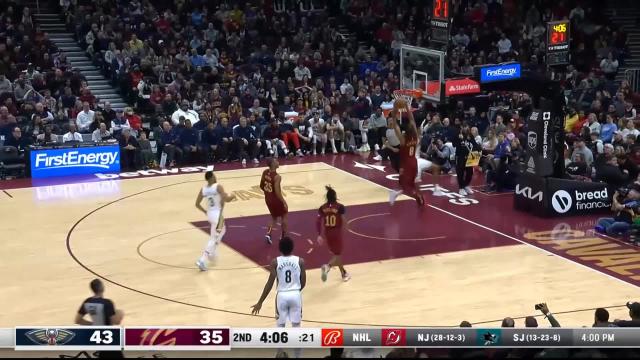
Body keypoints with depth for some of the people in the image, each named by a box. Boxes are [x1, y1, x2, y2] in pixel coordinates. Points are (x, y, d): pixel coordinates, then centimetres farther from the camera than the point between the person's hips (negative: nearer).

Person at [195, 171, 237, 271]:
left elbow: (197, 204, 6)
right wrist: (232, 196, 2)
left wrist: (205, 212, 21)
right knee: (214, 239, -5)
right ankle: (202, 260, -13)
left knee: (222, 230, 31)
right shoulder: (218, 187, -15)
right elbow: (226, 199, -20)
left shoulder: (203, 189, 2)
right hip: (218, 214, -7)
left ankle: (211, 253, 34)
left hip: (210, 214, 7)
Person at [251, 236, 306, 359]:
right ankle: (297, 355, 14)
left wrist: (260, 302, -2)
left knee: (280, 326, 15)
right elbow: (303, 283, 1)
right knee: (296, 326, 11)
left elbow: (270, 283, -8)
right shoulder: (300, 261, -4)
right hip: (296, 295, 1)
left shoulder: (275, 262, -7)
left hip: (282, 295, 0)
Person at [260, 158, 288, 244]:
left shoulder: (265, 172, -5)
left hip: (268, 199, 6)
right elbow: (278, 192, -26)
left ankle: (268, 234, 6)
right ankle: (284, 236, 26)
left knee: (274, 218, 24)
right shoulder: (277, 177, -27)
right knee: (284, 216, 18)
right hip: (276, 200, -6)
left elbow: (261, 186, 7)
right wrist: (284, 203, -16)